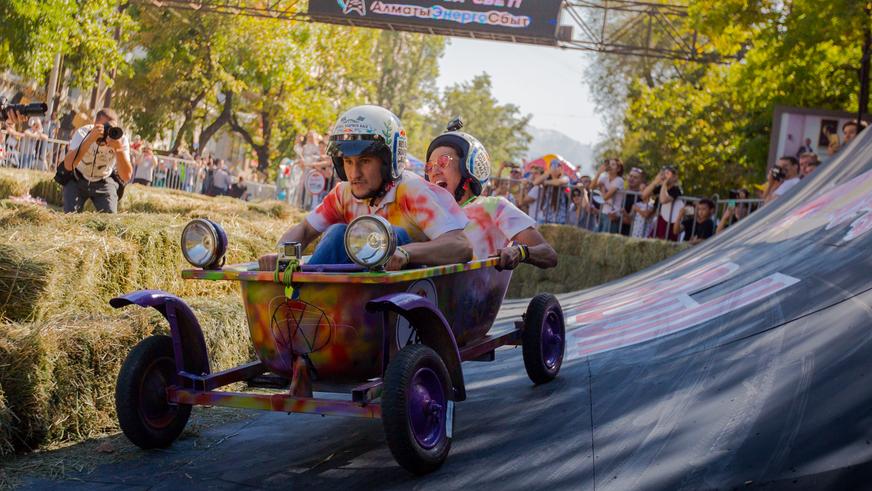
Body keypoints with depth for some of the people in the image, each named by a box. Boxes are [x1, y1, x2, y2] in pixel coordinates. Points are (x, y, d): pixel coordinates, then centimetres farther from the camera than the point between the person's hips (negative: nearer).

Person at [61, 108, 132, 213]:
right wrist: (90, 138, -51)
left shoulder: (121, 139, -24)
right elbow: (68, 165, -43)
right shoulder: (83, 133, -28)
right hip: (77, 180, -1)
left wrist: (119, 147, -45)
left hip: (105, 182, 1)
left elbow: (126, 177, -32)